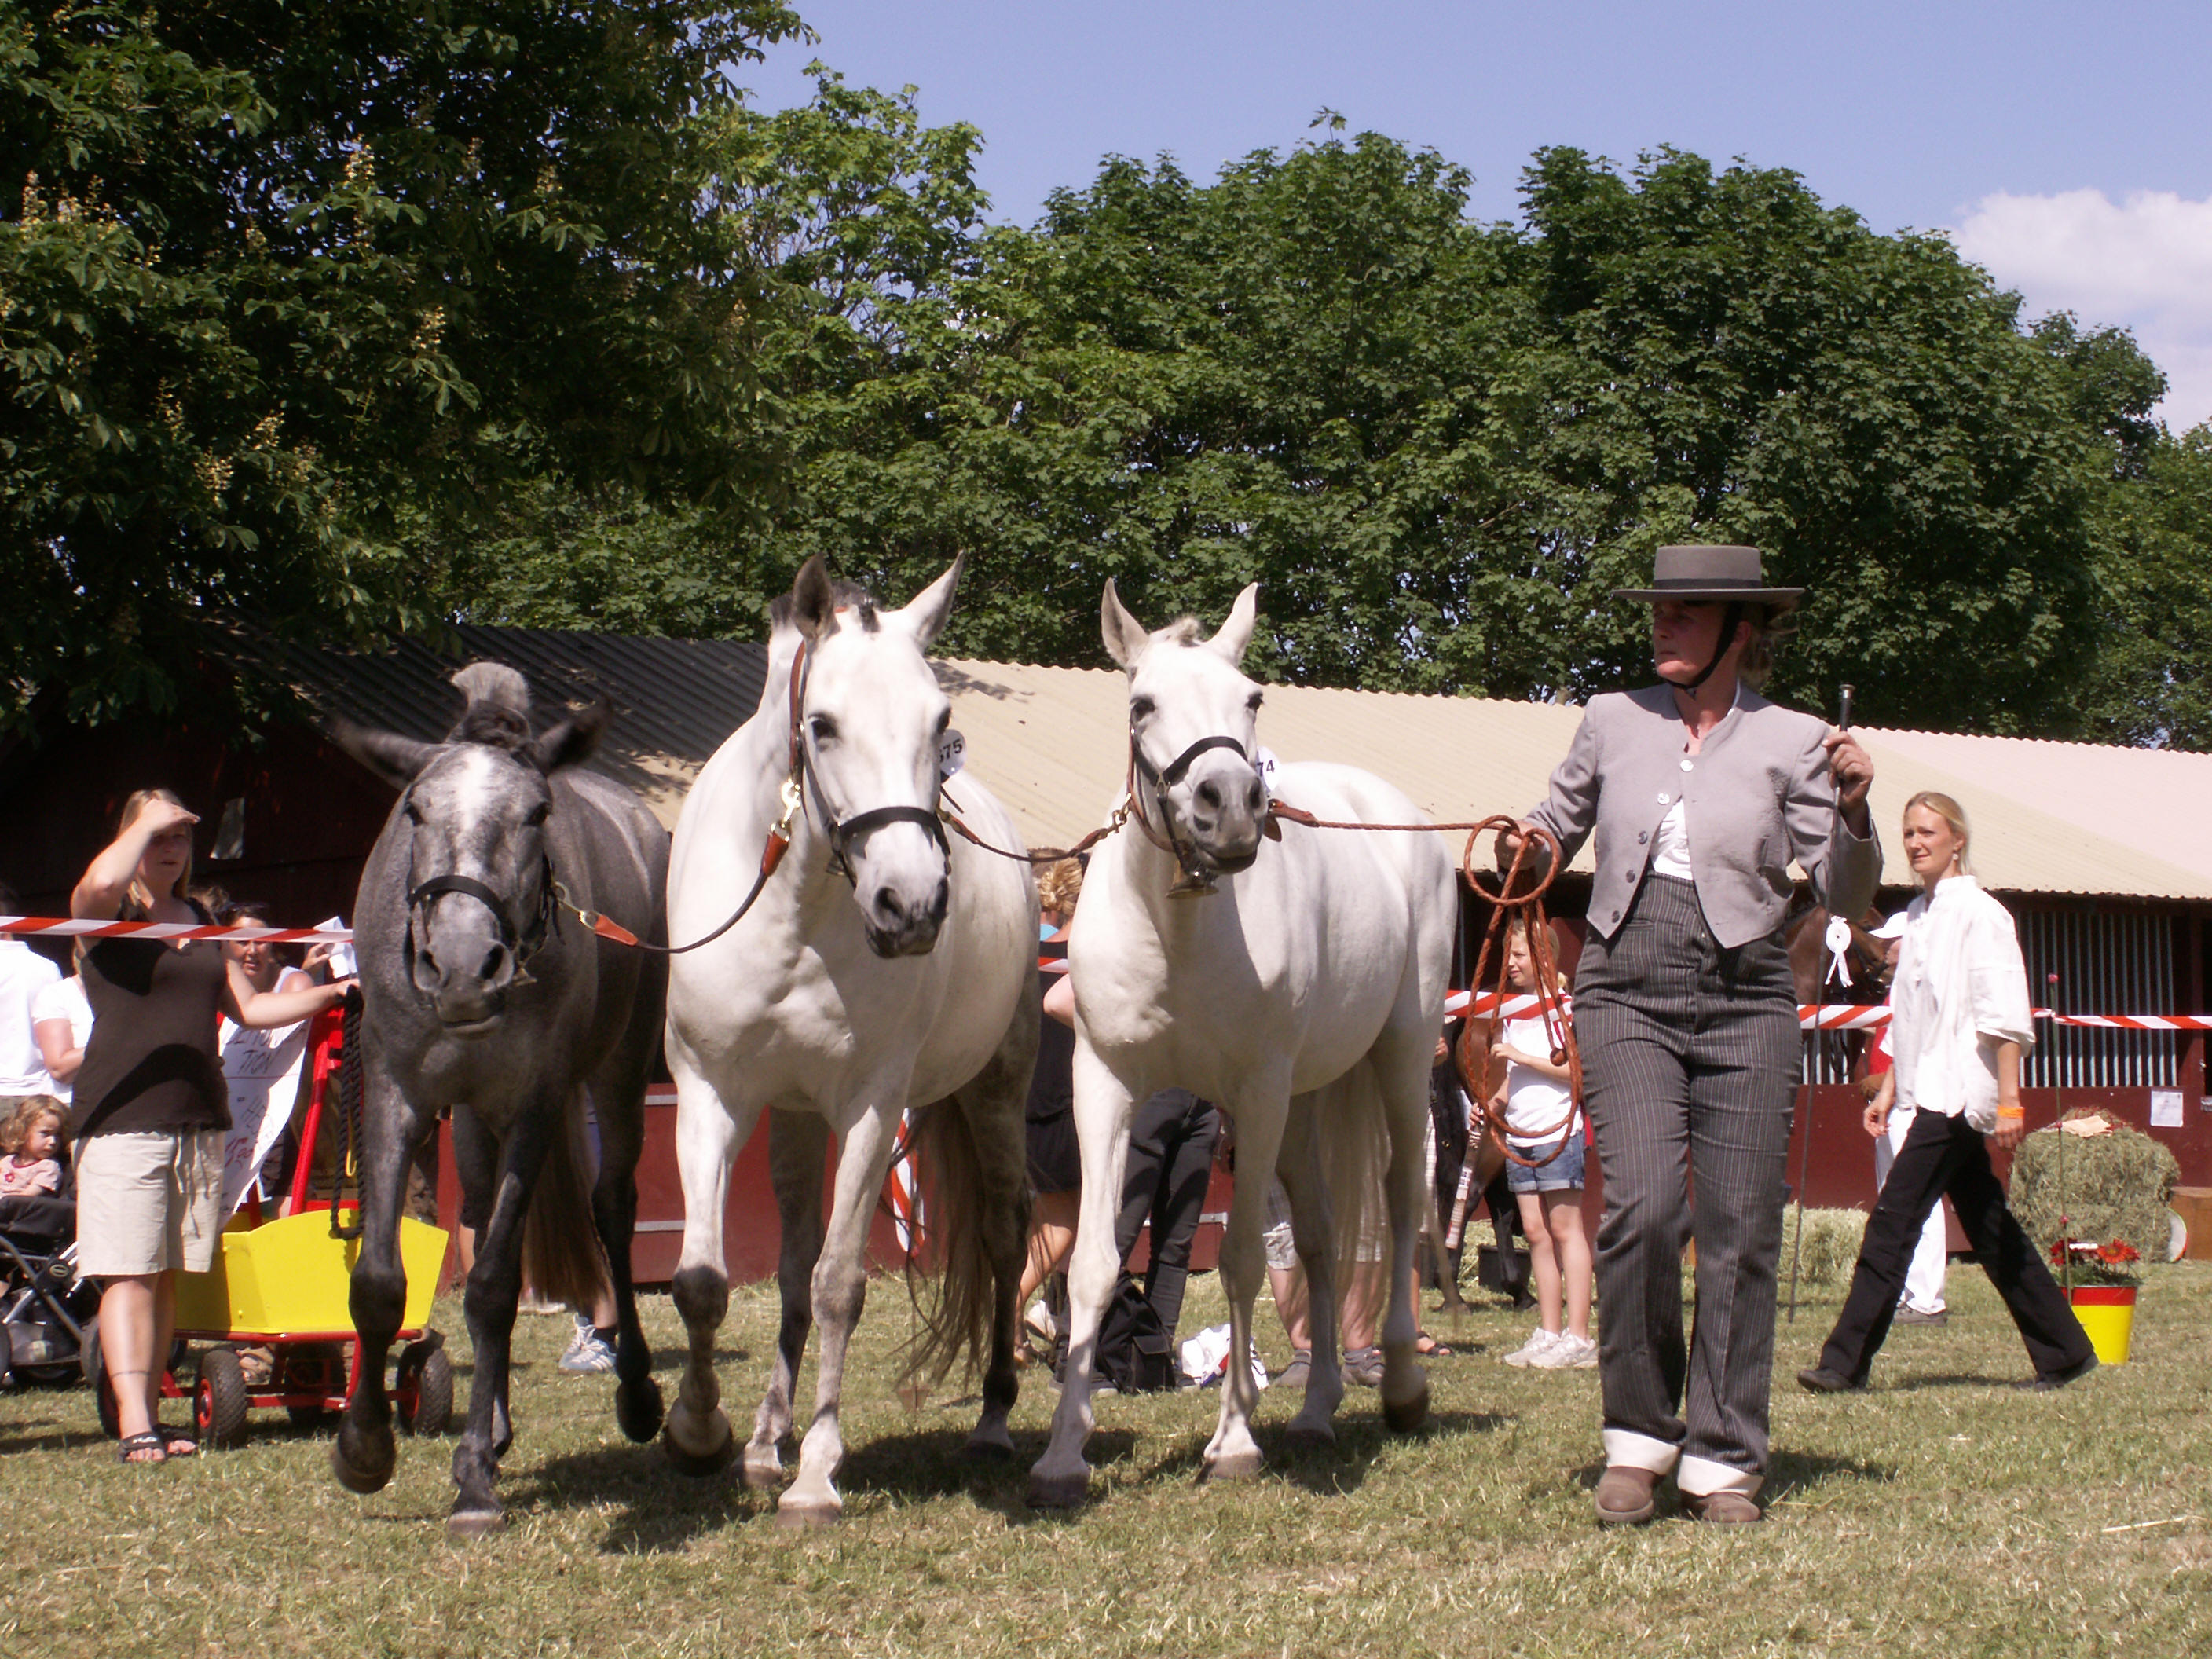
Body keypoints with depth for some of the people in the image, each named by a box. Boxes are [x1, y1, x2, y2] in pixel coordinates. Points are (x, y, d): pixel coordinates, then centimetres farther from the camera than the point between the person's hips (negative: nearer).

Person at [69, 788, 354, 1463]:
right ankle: (132, 1421, -16)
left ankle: (151, 1413, 10)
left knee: (171, 1275, 6)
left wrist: (329, 994, 16)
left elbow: (248, 1007, 25)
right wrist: (145, 820, -10)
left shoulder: (198, 920, 20)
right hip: (124, 1118, -6)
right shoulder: (108, 913, 0)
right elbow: (100, 882, -26)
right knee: (129, 1274, -11)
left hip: (199, 1119, 6)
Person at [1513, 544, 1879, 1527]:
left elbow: (1844, 896, 2)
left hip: (1745, 1003, 0)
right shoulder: (1613, 721, 9)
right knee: (1642, 1209, -16)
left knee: (1739, 1233, -1)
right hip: (1626, 995, 0)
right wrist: (1532, 844, 2)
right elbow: (1561, 822, 24)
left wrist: (1853, 812, -16)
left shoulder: (1793, 743, 4)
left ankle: (1722, 1460, 9)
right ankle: (1638, 1436, 1)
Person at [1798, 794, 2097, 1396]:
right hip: (1930, 1092, 9)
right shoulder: (1917, 917, 15)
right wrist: (1889, 1090, 17)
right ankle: (2063, 1351, 18)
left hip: (1959, 1092, -9)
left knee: (1893, 1220, -13)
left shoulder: (1979, 915, -9)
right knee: (1989, 1230, 11)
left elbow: (2003, 1018, -13)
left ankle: (1846, 1361, -14)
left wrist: (2009, 1101, -17)